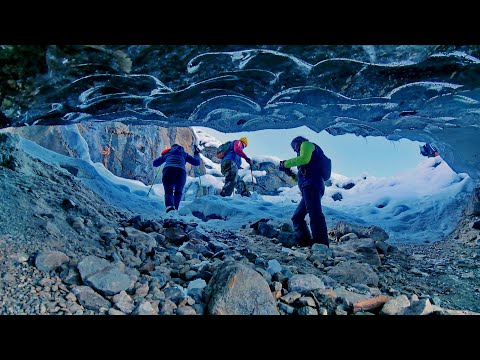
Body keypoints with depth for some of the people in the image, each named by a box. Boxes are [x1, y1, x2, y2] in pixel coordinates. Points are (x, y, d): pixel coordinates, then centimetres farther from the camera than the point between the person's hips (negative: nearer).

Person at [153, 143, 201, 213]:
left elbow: (155, 163, 35)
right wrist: (196, 154, 48)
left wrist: (163, 158, 54)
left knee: (168, 192, 6)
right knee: (178, 192, 18)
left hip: (167, 170, 0)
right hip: (181, 171, 0)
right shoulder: (184, 153, 32)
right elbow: (196, 162, 29)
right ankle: (175, 208, -2)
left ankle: (169, 206, -23)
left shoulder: (167, 153, 33)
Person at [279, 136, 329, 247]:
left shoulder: (307, 144, 11)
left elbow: (303, 159, -13)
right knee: (297, 217, 12)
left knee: (315, 214, -20)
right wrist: (291, 174, 26)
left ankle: (321, 244, -27)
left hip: (312, 186, -10)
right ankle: (304, 242, 8)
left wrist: (286, 163, -2)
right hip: (310, 188, 10)